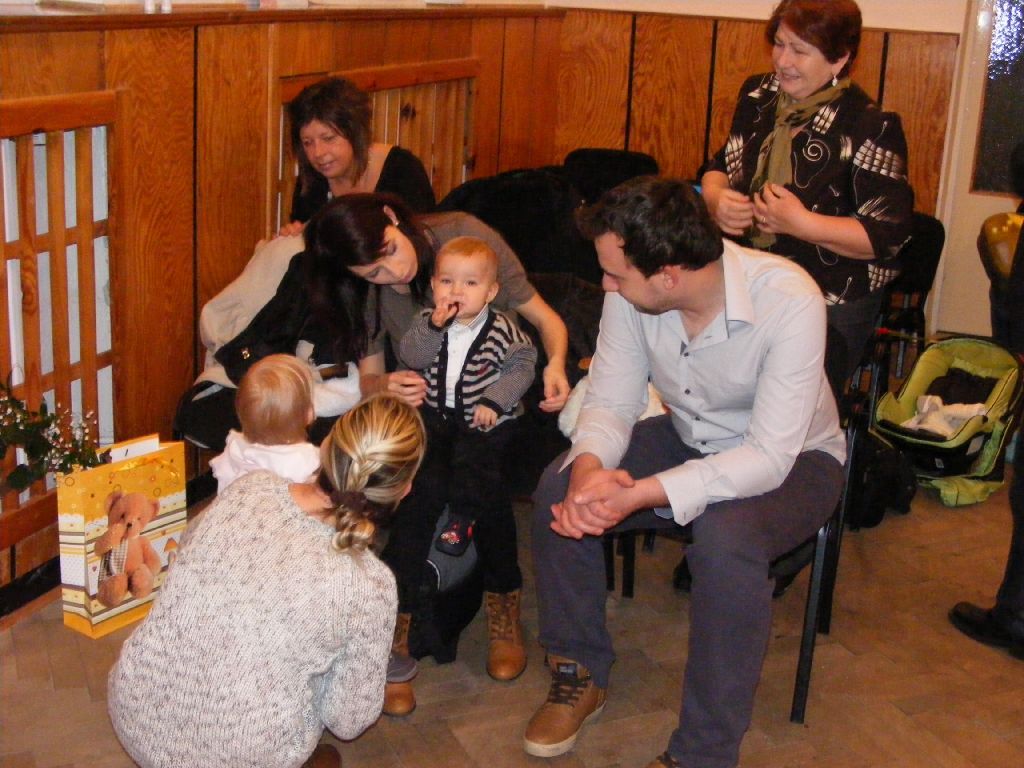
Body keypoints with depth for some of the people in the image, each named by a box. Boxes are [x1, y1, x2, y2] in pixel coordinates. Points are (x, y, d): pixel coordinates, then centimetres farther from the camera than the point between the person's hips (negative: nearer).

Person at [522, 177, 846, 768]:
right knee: (558, 488, -16)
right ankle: (583, 673, 6)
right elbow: (610, 402, -10)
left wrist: (640, 494, -43)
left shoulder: (788, 299, -33)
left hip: (795, 457, -5)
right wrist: (588, 468, -34)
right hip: (689, 439, 5)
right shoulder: (631, 293, -18)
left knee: (726, 537, -36)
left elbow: (769, 458, -34)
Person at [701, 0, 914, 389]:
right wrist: (717, 200, -11)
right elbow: (719, 167, 13)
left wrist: (801, 223, -29)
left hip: (833, 310, -5)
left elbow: (888, 235, -18)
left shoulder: (871, 128, -16)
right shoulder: (757, 97, 2)